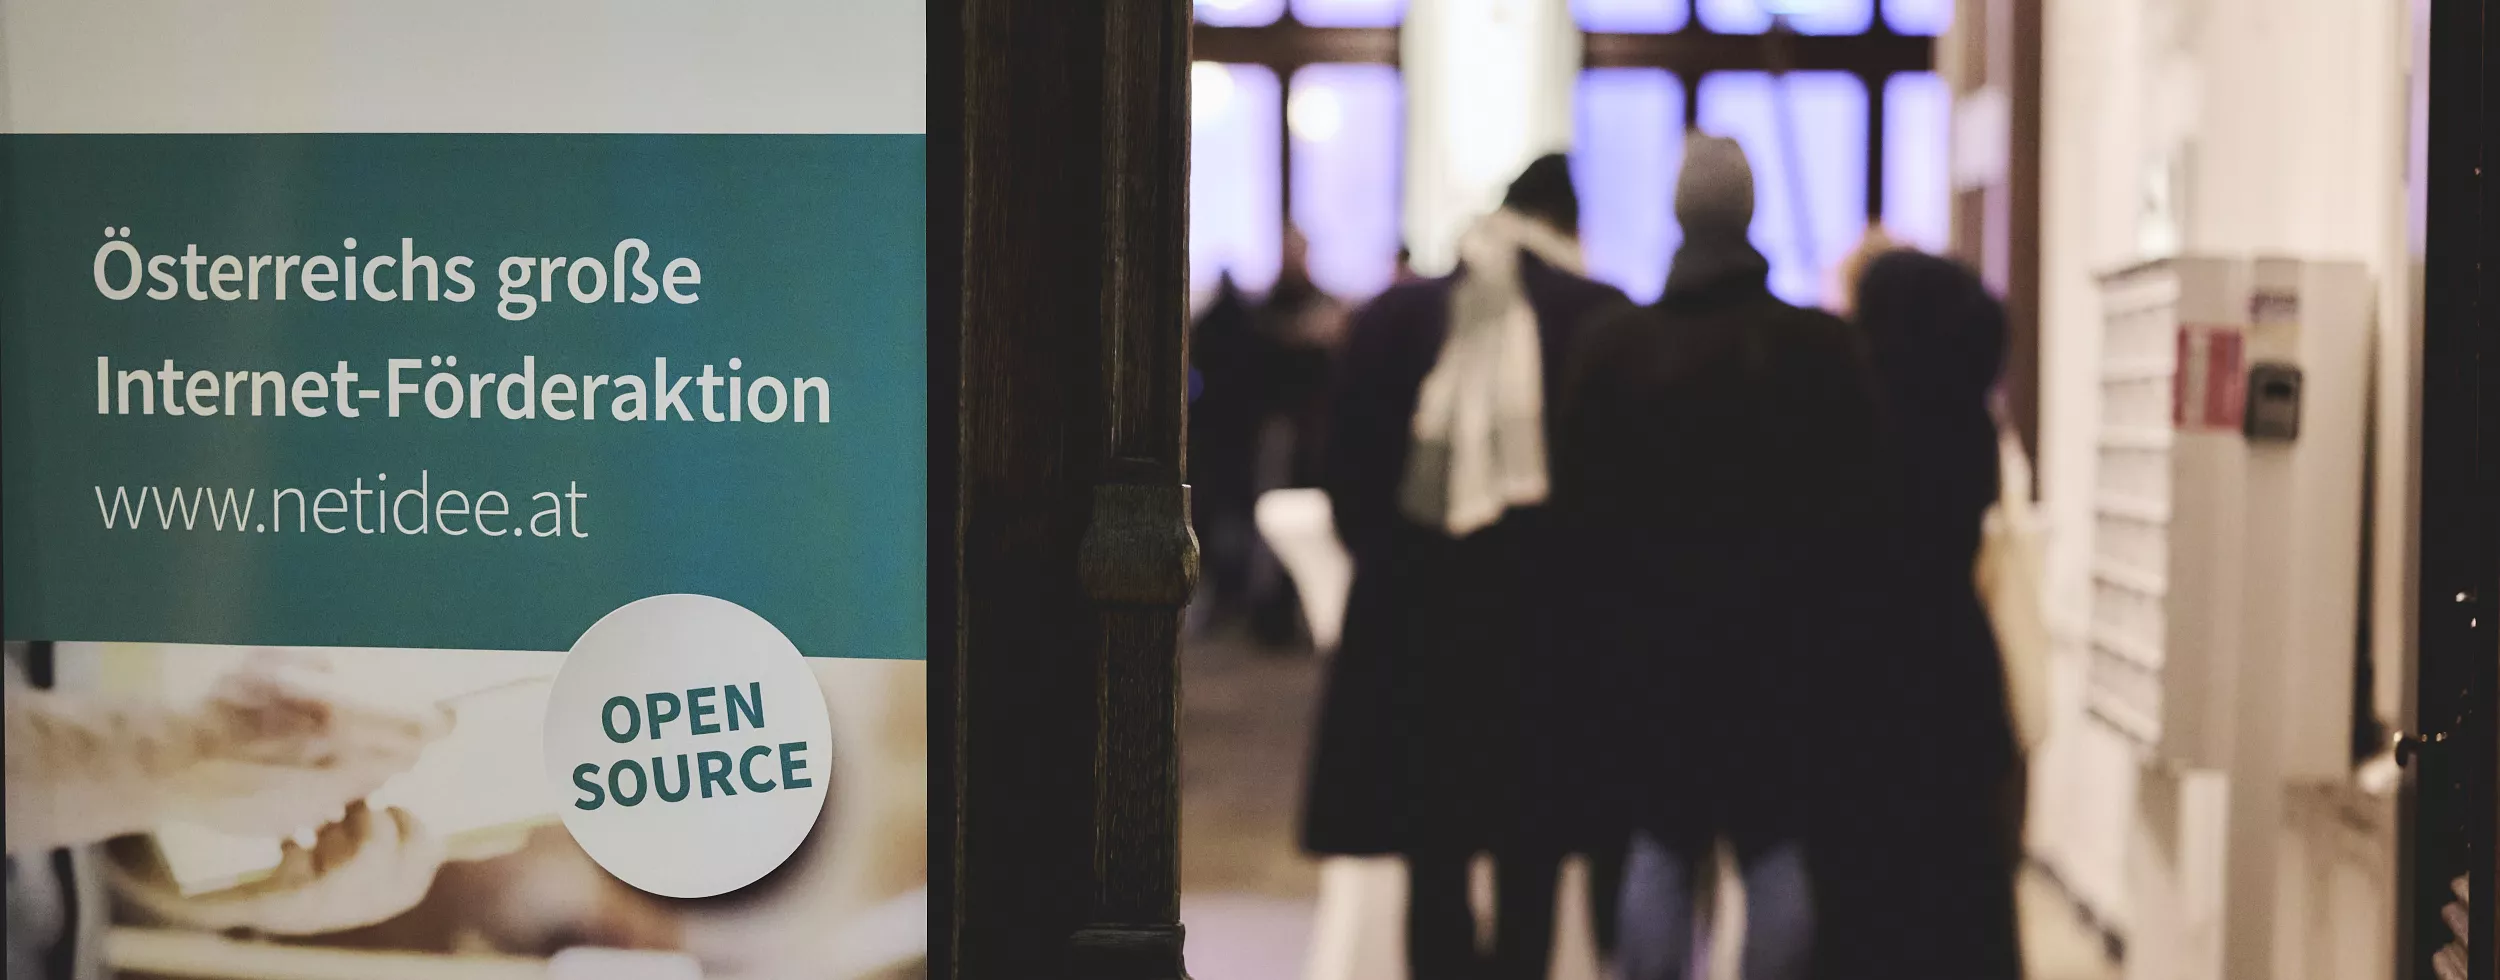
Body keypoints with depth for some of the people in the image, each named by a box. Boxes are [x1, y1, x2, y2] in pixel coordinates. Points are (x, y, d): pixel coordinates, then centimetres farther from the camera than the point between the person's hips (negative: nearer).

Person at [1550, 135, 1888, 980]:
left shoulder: (1611, 348, -2)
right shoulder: (1820, 346, -5)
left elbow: (1579, 507, -1)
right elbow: (1854, 502, -4)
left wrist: (1589, 640, 5)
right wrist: (1829, 619, 4)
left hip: (1649, 640, 1)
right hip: (1781, 643, -1)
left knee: (1660, 845, 7)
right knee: (1774, 847, 5)